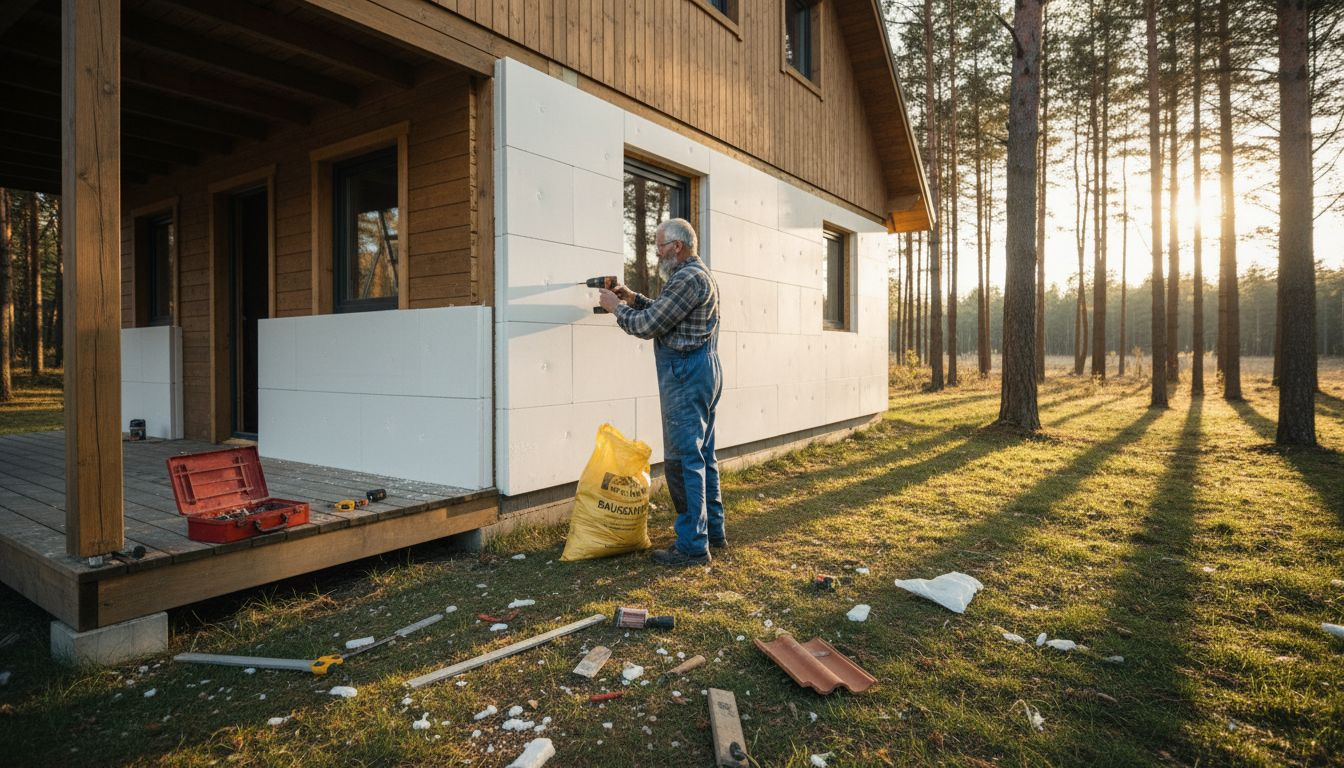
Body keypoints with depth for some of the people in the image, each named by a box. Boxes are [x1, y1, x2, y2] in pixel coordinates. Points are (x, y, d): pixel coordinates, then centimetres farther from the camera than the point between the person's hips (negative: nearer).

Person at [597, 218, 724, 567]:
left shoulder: (687, 278, -14)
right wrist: (633, 298, 17)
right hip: (702, 372, 11)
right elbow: (663, 314, 25)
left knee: (682, 460, -7)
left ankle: (692, 545, -1)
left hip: (686, 374, -11)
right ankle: (713, 531, 23)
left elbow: (648, 326, -14)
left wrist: (616, 307, 1)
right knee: (702, 456, 14)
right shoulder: (701, 275, 20)